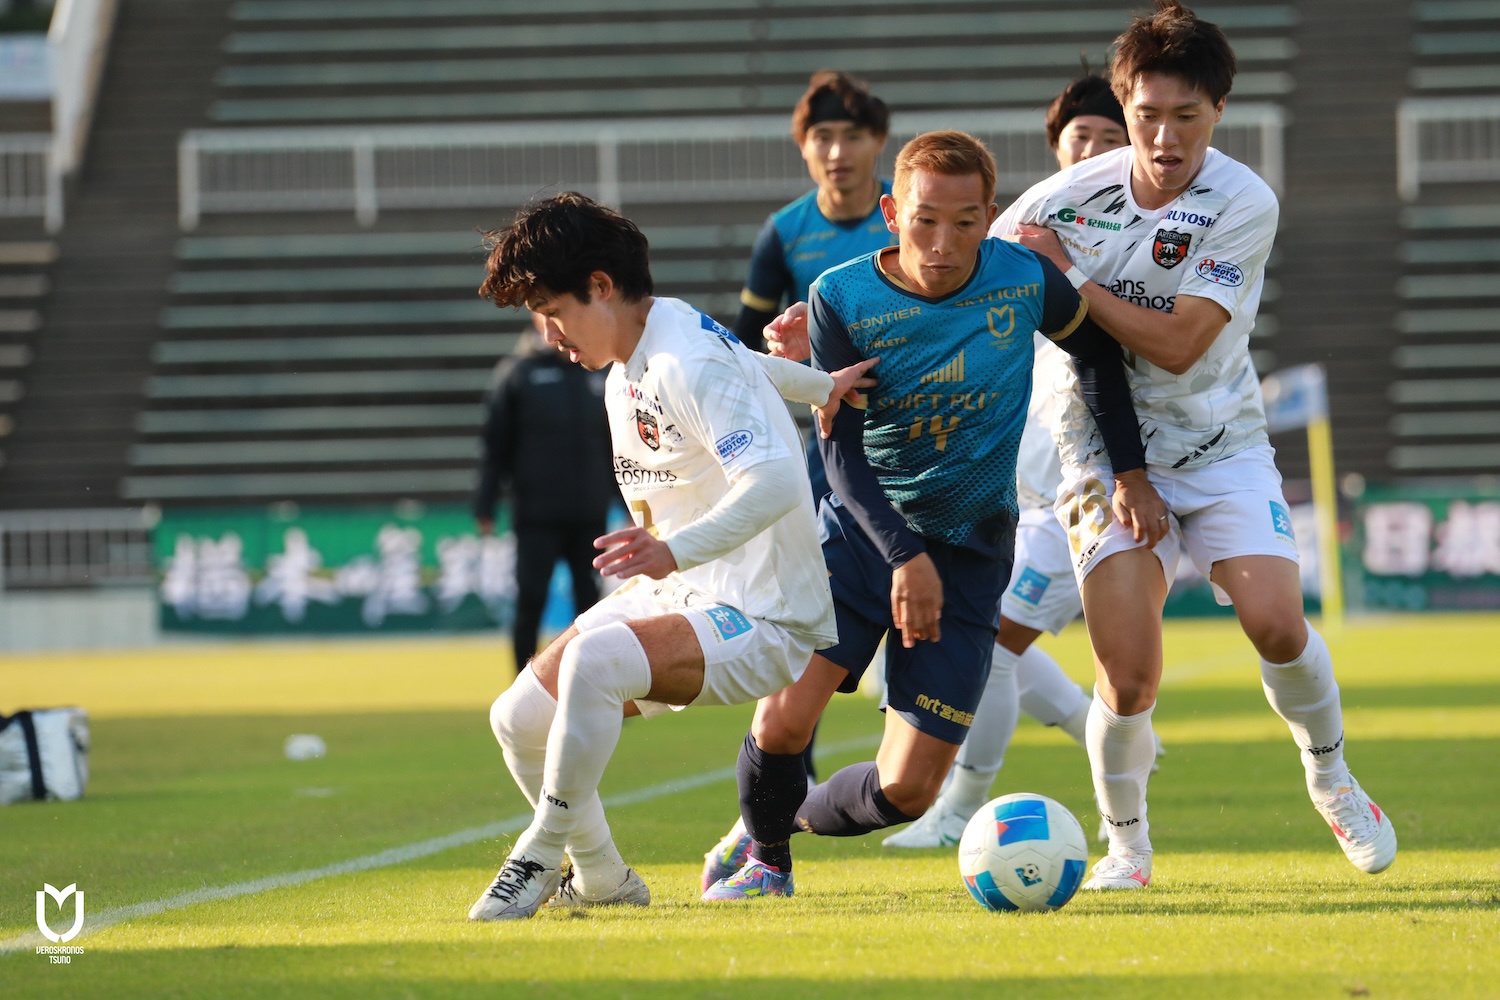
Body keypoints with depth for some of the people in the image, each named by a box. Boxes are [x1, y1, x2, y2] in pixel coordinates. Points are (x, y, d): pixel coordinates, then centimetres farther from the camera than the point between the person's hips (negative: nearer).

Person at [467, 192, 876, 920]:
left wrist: (675, 552, -46)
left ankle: (540, 860, -18)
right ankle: (603, 879, 23)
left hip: (758, 616, -10)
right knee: (520, 719, 1)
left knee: (592, 662, -34)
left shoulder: (689, 363, -22)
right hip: (672, 594, 10)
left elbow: (776, 482, -34)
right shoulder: (628, 368, 8)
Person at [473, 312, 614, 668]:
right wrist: (485, 507, -7)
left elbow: (616, 447, 15)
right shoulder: (517, 374, 0)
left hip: (590, 516, 3)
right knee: (531, 602, -3)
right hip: (537, 517, -3)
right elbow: (495, 444, -2)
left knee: (590, 602, 5)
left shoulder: (599, 374, 10)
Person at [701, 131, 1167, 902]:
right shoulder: (842, 300, -13)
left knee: (907, 790, -6)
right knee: (782, 720, -19)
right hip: (860, 529, -1)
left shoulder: (1025, 281, -9)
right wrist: (905, 558, -27)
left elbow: (1097, 350, 12)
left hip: (969, 553, 1)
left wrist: (1130, 472, 8)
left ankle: (798, 817, 28)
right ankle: (764, 856, 14)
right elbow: (841, 450, -15)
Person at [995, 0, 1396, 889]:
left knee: (1276, 621, -18)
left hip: (1223, 448, 0)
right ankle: (1125, 843, 12)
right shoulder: (1073, 196, -8)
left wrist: (1068, 278, -19)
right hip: (1109, 453, 0)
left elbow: (1177, 343, -21)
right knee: (1129, 675, -13)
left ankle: (1334, 783, 11)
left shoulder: (1244, 203, -13)